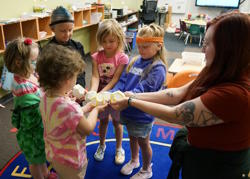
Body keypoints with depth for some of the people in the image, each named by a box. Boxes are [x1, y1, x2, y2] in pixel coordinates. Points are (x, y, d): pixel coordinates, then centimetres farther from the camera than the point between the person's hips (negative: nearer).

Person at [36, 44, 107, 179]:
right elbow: (88, 128, -22)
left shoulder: (45, 97, -12)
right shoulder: (68, 107, -39)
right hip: (70, 162, -7)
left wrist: (86, 108, 0)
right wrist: (95, 110, -6)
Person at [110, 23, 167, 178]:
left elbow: (141, 91, -28)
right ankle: (134, 161, 55)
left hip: (143, 114, -6)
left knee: (143, 142, 16)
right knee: (132, 137, 27)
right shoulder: (135, 61, -1)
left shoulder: (157, 68, -21)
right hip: (129, 110, 6)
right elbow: (122, 82, -3)